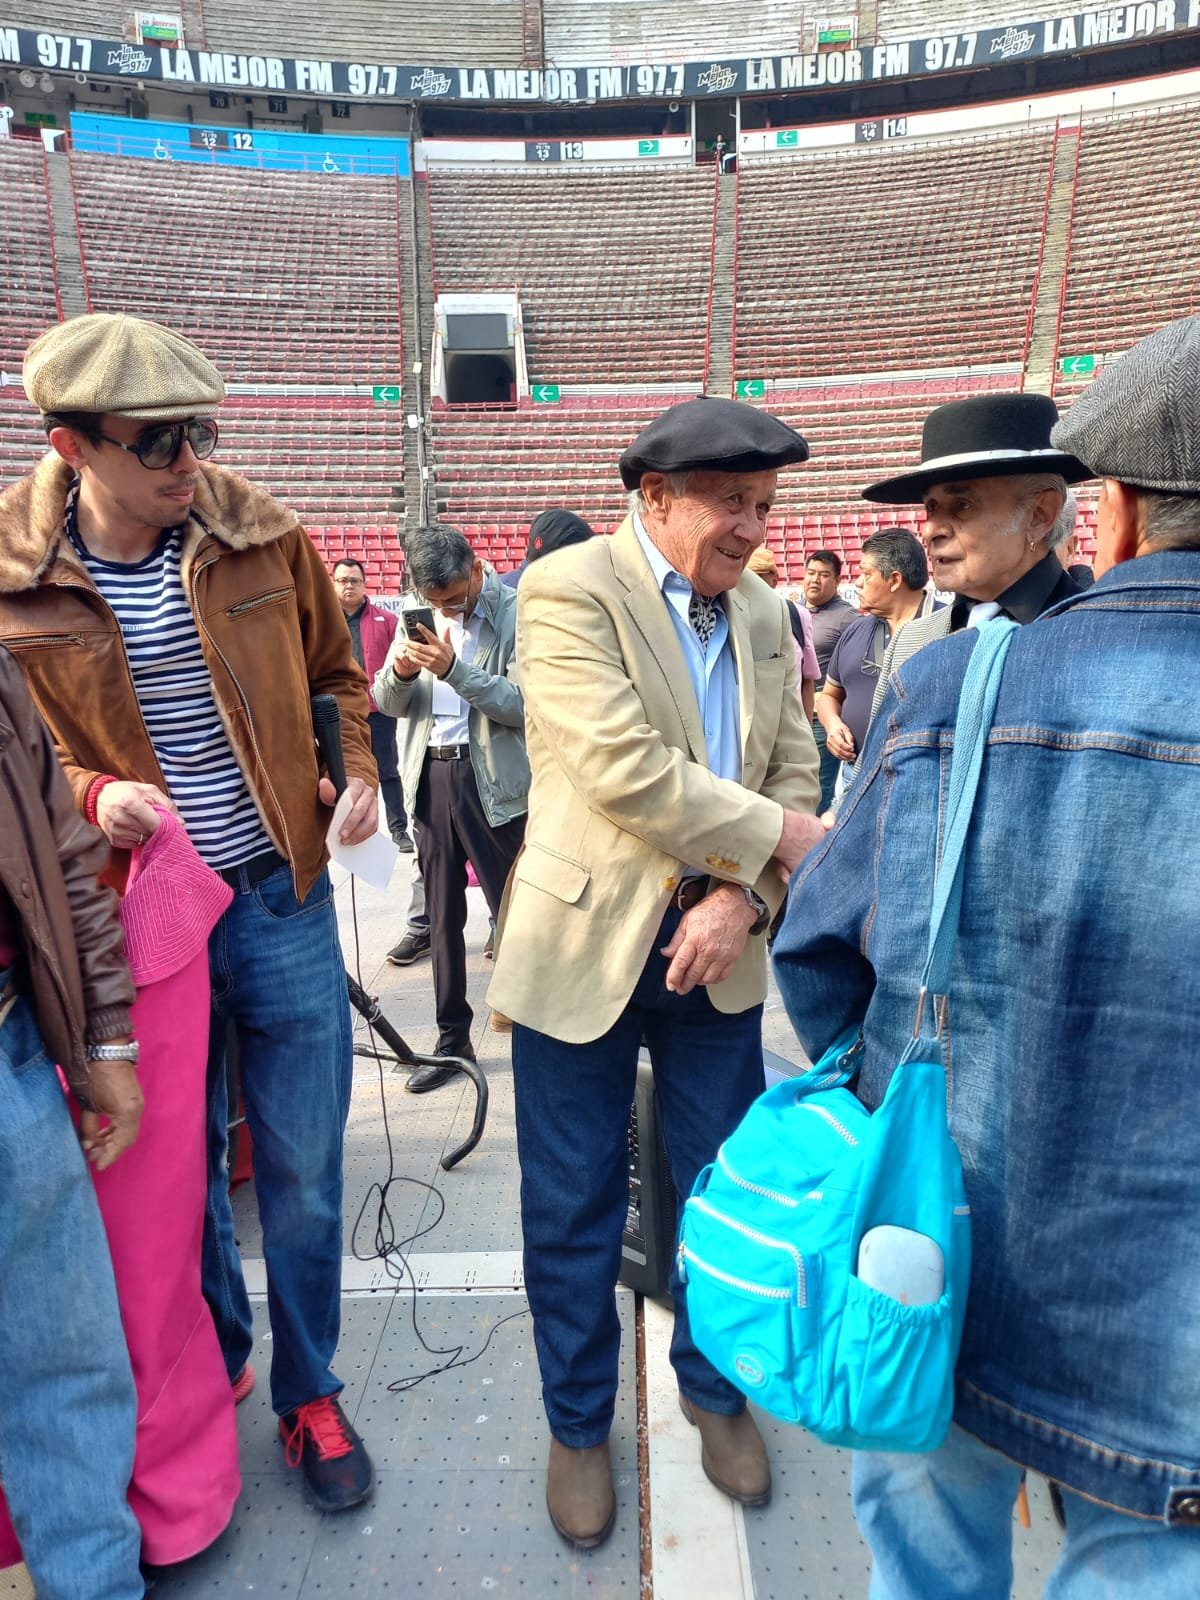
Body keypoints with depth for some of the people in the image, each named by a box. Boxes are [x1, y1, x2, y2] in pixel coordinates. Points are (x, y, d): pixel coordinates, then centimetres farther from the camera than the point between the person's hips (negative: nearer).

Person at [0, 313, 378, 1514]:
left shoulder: (259, 537, -4)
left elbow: (331, 675, 11)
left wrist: (356, 771, -5)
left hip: (281, 895, 1)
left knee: (301, 1165, 11)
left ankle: (307, 1391, 36)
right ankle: (214, 1365, 46)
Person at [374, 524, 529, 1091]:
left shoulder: (517, 614, -8)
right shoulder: (419, 613, 10)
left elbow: (523, 705, -16)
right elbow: (390, 702, 10)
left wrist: (453, 668, -24)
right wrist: (399, 671, -12)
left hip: (494, 780, -5)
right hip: (430, 775, 6)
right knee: (443, 917, 12)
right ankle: (452, 1038, 25)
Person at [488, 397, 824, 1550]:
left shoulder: (763, 614, 7)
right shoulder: (567, 590, -13)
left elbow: (793, 775, 4)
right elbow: (623, 771, -23)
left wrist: (745, 894, -12)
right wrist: (778, 837, -16)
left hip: (715, 947, 5)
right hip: (586, 941, -4)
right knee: (573, 1206, 11)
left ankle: (716, 1390, 44)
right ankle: (578, 1424, 38)